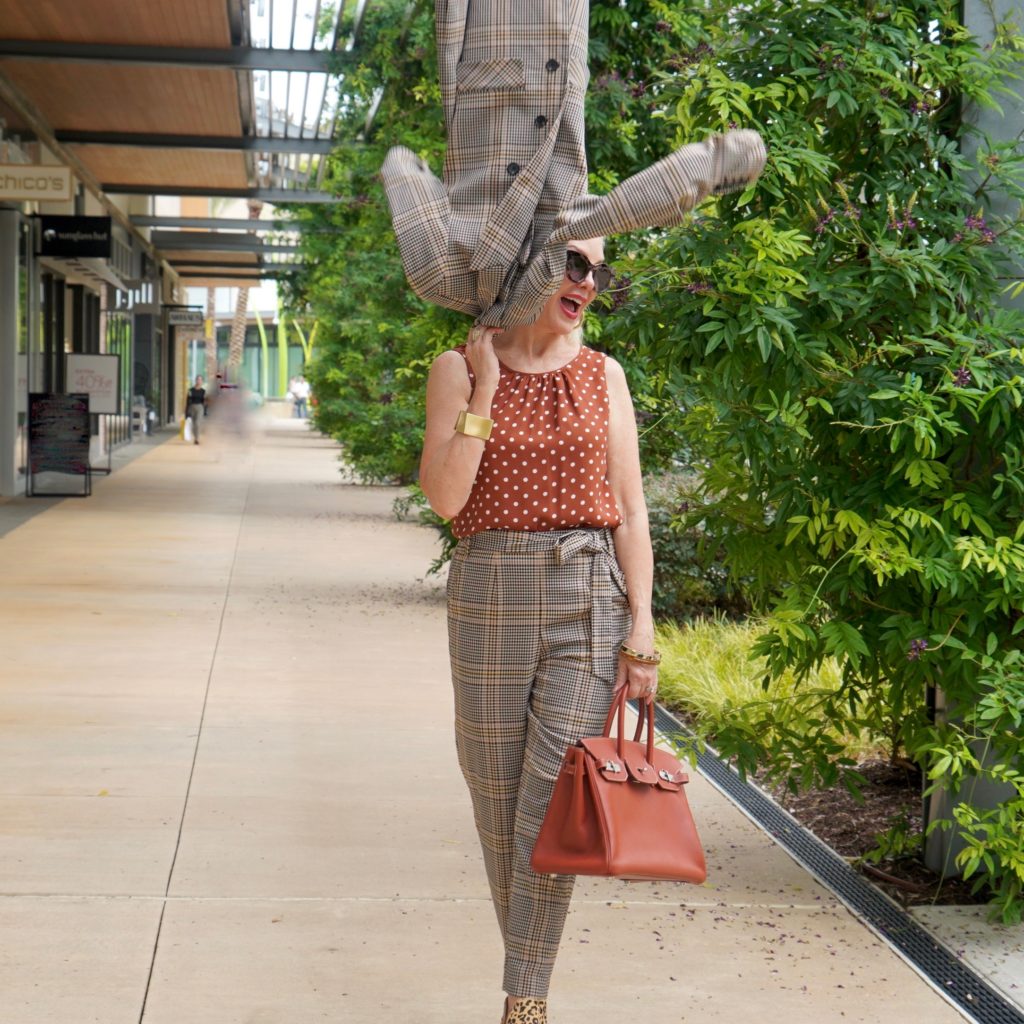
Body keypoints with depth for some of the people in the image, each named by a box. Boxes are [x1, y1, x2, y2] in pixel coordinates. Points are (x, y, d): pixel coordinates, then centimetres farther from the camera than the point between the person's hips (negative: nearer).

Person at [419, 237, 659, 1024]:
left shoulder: (603, 376, 5)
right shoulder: (458, 369, 1)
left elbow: (629, 511, 4)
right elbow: (444, 497, -9)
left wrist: (641, 630, -2)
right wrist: (485, 389, -11)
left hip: (589, 601, 0)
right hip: (492, 596, 0)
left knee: (554, 803, -8)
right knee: (496, 796, 8)